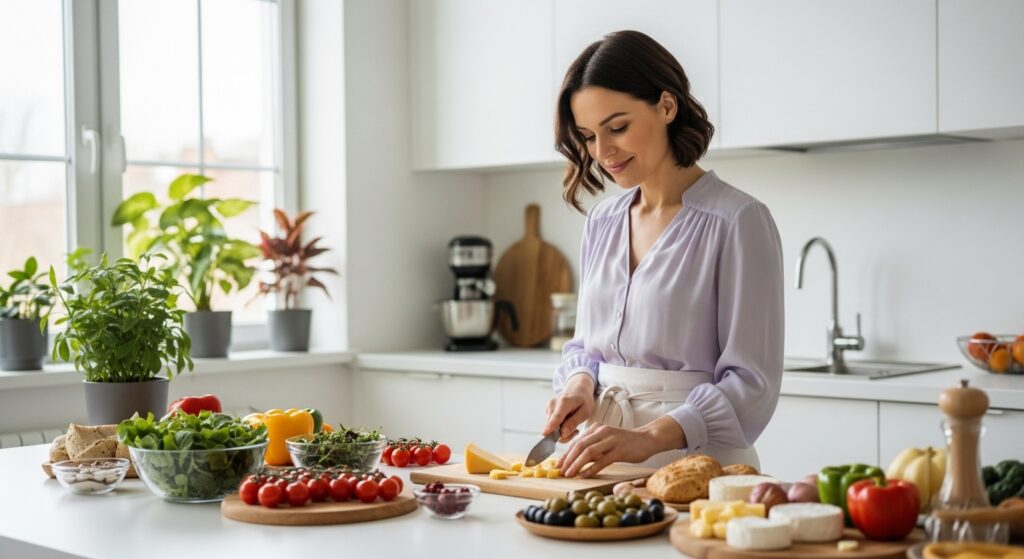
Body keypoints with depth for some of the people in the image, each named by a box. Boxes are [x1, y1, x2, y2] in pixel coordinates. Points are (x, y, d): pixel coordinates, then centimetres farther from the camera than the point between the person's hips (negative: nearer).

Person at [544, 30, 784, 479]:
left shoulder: (737, 222, -7)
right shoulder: (602, 222, 13)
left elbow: (751, 383, -11)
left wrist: (651, 437, -25)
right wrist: (579, 381, 1)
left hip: (695, 461, -5)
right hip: (609, 466, 5)